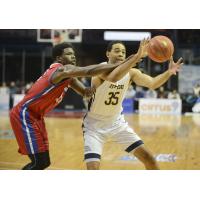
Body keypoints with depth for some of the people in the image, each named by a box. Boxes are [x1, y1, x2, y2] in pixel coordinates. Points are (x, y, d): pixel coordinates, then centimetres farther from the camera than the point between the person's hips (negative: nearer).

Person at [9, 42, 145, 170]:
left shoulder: (67, 76, 11)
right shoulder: (62, 69, -21)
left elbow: (85, 92, 12)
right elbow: (89, 71, -35)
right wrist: (120, 65, -35)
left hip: (34, 117, 10)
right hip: (24, 115, -10)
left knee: (43, 162, 12)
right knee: (39, 163, -12)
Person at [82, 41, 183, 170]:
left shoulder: (130, 72, -7)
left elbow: (152, 83, -22)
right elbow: (113, 77, -45)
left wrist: (169, 72, -40)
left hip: (117, 122, 5)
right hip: (94, 124, -5)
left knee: (148, 158, 4)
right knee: (93, 167, -19)